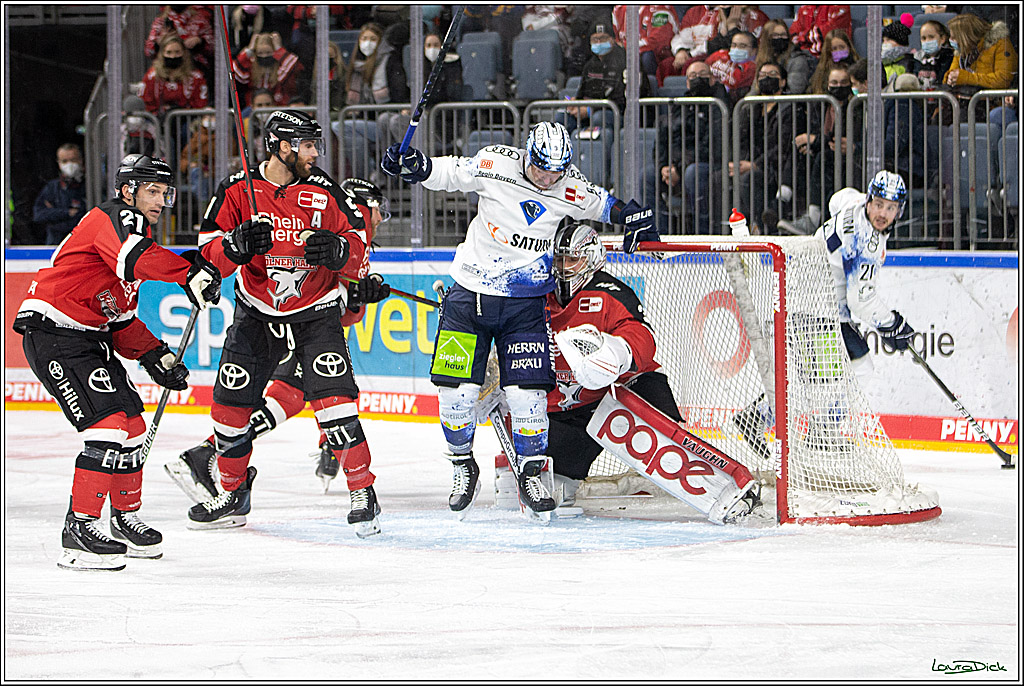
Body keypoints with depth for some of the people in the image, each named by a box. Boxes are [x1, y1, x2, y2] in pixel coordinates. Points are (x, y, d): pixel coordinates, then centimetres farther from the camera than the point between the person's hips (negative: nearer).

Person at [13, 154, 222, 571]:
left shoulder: (135, 231, 19)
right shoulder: (115, 218, -11)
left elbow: (121, 317, 21)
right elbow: (135, 258, -36)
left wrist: (154, 356, 9)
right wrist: (191, 274, -42)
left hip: (90, 337, 10)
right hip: (53, 336, -10)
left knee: (133, 426, 13)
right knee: (109, 426, -18)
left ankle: (126, 519, 29)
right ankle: (80, 530, -15)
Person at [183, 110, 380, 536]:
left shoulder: (324, 191, -9)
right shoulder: (238, 191, -8)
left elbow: (356, 238, -2)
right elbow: (211, 249, -8)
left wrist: (336, 249, -24)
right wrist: (236, 245, -29)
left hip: (315, 312, -2)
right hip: (256, 313, 2)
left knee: (332, 399, -17)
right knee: (231, 405, 1)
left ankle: (363, 493, -7)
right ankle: (233, 494, 22)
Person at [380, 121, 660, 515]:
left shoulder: (571, 189, -5)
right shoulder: (495, 165, -11)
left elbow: (605, 204, 15)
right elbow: (447, 173, 2)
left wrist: (635, 217, 1)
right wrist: (413, 165, -15)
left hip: (526, 305, 1)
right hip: (471, 294, -1)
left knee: (526, 393, -8)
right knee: (455, 390, -5)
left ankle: (532, 472, 12)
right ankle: (463, 466, 19)